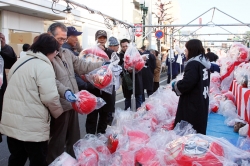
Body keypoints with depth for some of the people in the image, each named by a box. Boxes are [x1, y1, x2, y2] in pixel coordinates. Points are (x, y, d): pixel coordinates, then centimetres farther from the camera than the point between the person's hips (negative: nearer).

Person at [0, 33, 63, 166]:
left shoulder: (20, 62, 11)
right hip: (32, 125, -8)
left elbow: (16, 90, 16)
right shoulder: (44, 67, -15)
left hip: (11, 122, 8)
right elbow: (50, 98, -19)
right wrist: (59, 113, -2)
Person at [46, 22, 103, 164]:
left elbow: (81, 65, 12)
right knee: (58, 142, 7)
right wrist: (65, 91, -38)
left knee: (74, 138, 23)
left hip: (72, 103, 9)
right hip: (60, 105, -8)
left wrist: (102, 65, 8)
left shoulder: (67, 52, 12)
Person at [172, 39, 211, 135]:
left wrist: (175, 85, -7)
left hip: (192, 104, -10)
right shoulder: (204, 63, 13)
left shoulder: (193, 64, -18)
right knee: (198, 130, 17)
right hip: (201, 103, 10)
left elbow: (186, 84, -26)